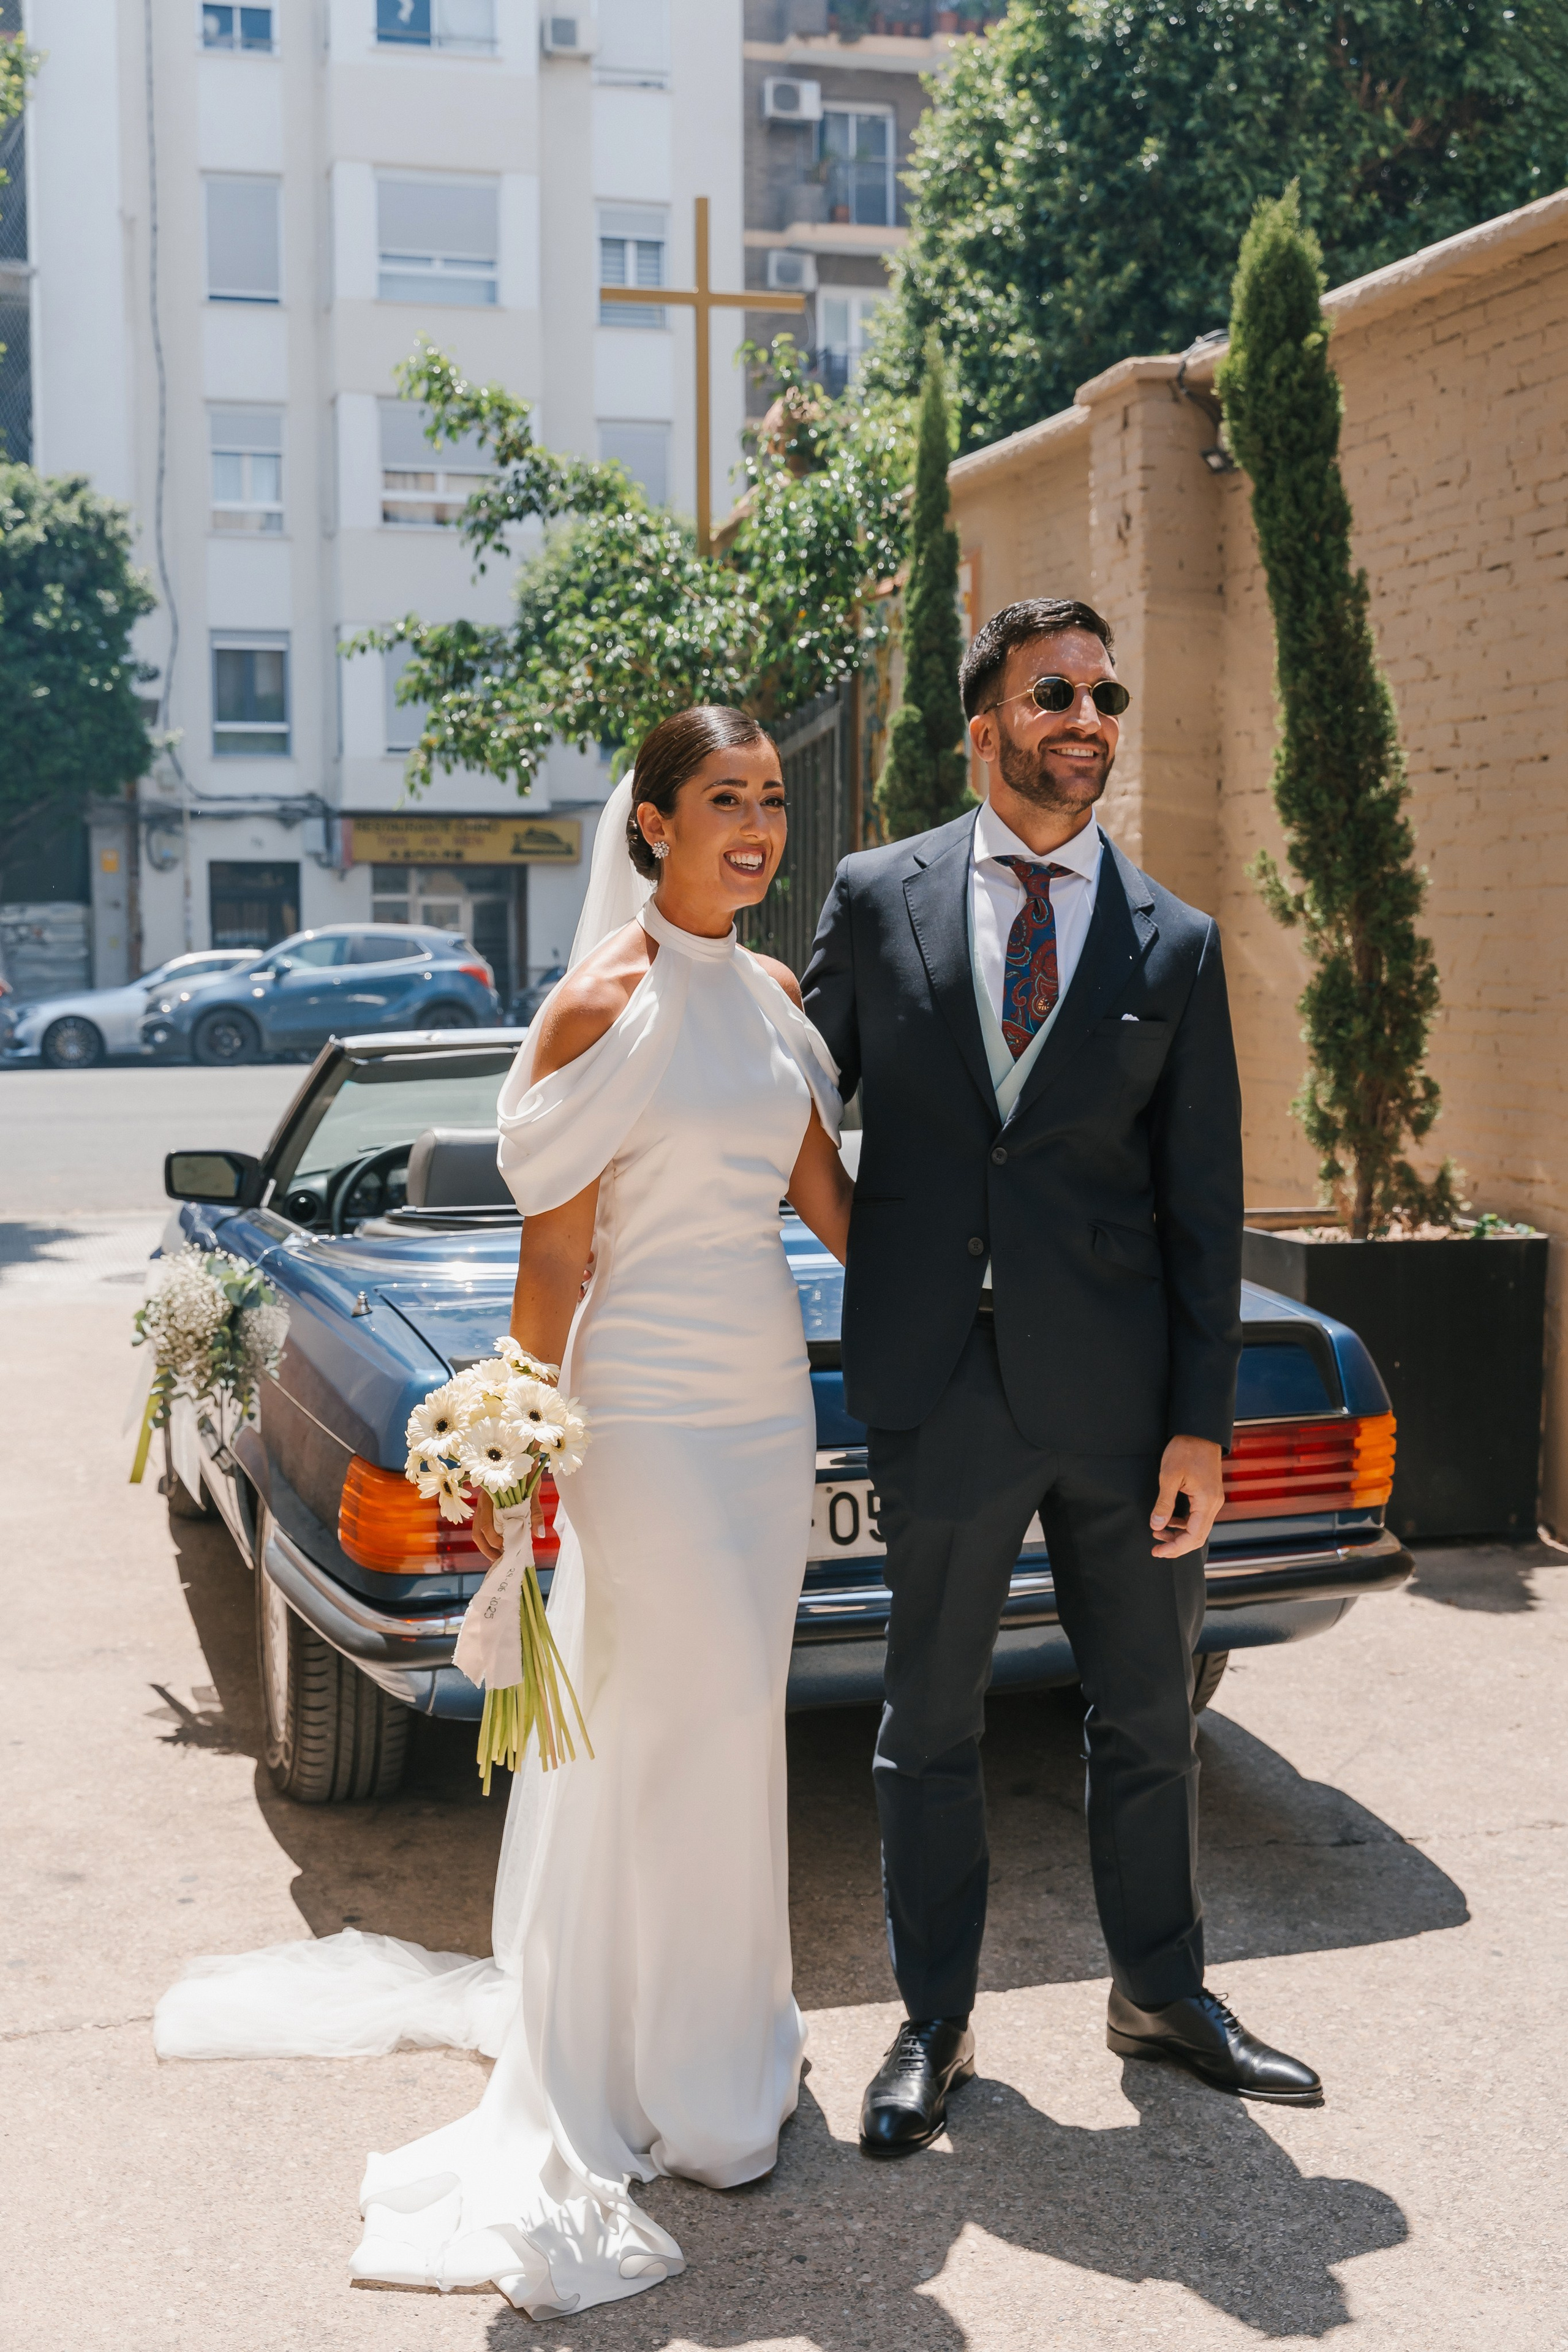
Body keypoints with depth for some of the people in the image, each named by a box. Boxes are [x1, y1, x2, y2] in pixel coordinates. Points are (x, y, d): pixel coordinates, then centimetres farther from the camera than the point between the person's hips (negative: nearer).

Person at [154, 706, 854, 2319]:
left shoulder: (773, 993, 8)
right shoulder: (605, 1003, -12)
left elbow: (828, 1196, 11)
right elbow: (555, 1251, -12)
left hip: (771, 1399, 7)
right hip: (649, 1408, -7)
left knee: (735, 1725, 16)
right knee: (667, 1736, 1)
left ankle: (722, 2033, 33)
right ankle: (663, 2090, 19)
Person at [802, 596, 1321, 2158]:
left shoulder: (1174, 945, 2)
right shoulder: (878, 899, 1)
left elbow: (1202, 1204, 1)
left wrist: (1201, 1424, -3)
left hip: (1118, 1390, 1)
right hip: (939, 1385, -1)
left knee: (1147, 1716, 14)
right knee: (930, 1723, 11)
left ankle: (1160, 1995, 36)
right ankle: (935, 2029, 29)